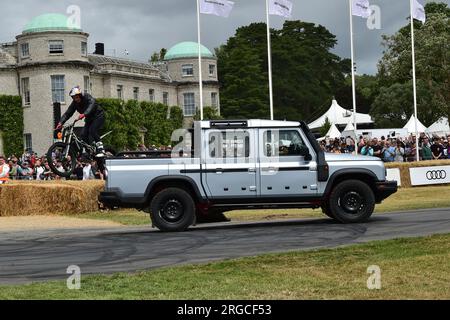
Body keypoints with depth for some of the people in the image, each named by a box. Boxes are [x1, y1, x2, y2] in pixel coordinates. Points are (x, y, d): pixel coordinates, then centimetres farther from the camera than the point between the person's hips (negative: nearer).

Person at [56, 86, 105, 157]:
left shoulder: (88, 97, -24)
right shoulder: (75, 103, -6)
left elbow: (91, 106, -44)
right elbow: (68, 113, -9)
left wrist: (84, 114, -61)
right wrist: (61, 123, -24)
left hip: (98, 116, -7)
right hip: (89, 119, 7)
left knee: (92, 130, -28)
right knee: (83, 135, -7)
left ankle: (101, 150, -26)